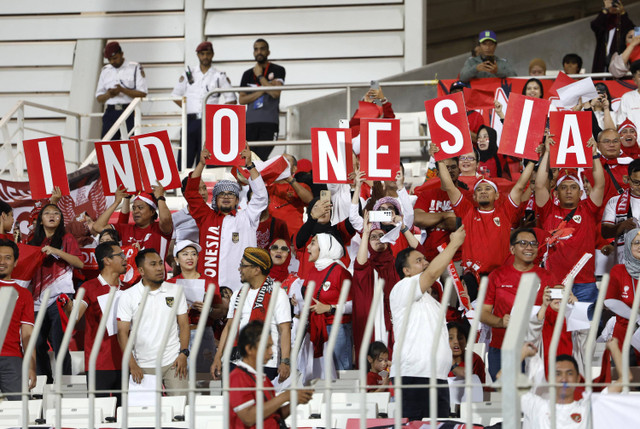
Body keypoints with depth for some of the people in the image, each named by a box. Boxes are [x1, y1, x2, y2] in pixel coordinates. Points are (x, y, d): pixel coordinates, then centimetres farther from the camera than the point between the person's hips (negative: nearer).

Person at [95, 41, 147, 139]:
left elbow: (142, 94, -3)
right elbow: (99, 98, 17)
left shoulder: (135, 68, 4)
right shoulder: (105, 71, 17)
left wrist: (123, 90, -14)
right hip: (110, 112, 4)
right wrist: (108, 95, -6)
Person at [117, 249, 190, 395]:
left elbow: (184, 325, 10)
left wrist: (184, 353, -4)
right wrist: (132, 365, -10)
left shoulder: (175, 291, 7)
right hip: (144, 366, -1)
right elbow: (122, 332, -2)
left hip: (173, 362, 1)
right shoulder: (128, 296, 0)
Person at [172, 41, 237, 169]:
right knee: (184, 158, -5)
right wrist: (188, 109, 6)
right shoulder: (188, 74, 13)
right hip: (190, 120, 2)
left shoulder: (220, 76, 7)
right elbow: (175, 95, 18)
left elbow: (231, 100, 8)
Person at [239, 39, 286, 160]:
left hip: (269, 123, -3)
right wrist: (262, 91, -5)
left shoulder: (277, 70, 6)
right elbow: (242, 99, 7)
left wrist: (260, 76, -2)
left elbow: (275, 92, -9)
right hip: (250, 122, 3)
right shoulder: (248, 74, 16)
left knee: (261, 157, -16)